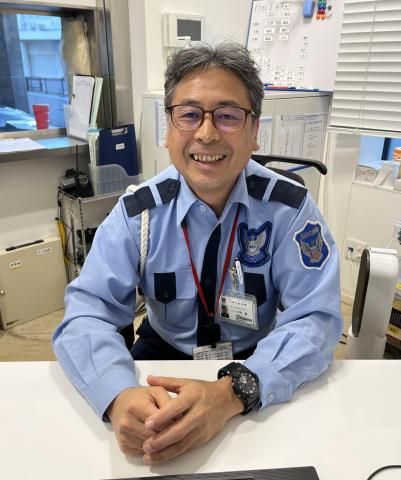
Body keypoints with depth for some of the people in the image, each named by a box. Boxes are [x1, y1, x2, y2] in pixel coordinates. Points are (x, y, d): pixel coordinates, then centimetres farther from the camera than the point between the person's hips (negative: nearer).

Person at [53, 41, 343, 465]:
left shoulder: (290, 208, -14)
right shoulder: (138, 212, -12)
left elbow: (314, 318, -20)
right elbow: (88, 310, -16)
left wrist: (234, 392, -37)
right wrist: (120, 395, -37)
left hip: (261, 368, 0)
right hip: (165, 355, 1)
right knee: (134, 412, -21)